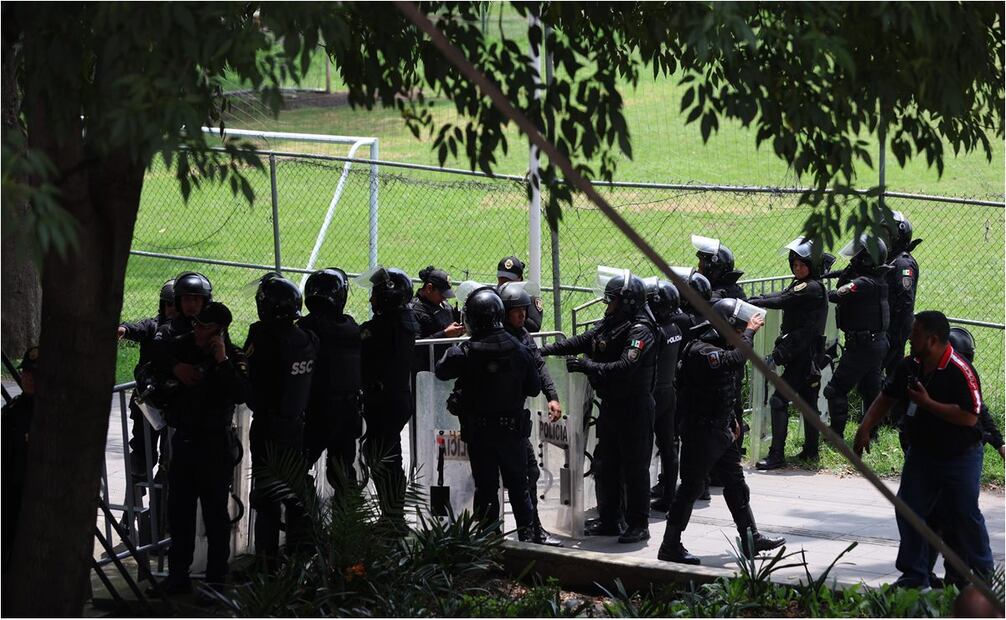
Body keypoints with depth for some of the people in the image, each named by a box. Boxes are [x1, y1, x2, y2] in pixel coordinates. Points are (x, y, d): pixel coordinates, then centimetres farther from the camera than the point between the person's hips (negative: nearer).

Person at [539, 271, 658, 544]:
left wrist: (587, 366, -28)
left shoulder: (640, 332, -19)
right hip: (611, 406, 9)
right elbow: (581, 341, 9)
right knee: (607, 465, 14)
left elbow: (624, 368, -30)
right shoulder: (609, 325, 9)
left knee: (634, 468, -2)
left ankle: (639, 525, 6)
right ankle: (609, 521, 24)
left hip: (634, 410, -9)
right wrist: (548, 350, -1)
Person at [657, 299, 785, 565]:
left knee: (736, 483, 14)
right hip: (701, 431, -10)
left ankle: (751, 539, 23)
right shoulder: (700, 351, -21)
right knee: (691, 487, -4)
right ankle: (670, 546, 2)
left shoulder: (717, 346, 12)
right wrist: (749, 333, -25)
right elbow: (735, 360, -38)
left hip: (720, 430, 10)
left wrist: (732, 419, 26)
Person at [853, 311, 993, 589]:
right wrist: (865, 429, 2)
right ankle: (914, 575, 11)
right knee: (908, 511, 1)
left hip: (960, 458, -6)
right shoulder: (910, 366, -2)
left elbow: (969, 417, -30)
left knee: (965, 517, 5)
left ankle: (982, 575, 23)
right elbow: (887, 397, 11)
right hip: (921, 454, 6)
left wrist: (927, 403, -27)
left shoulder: (960, 372, -24)